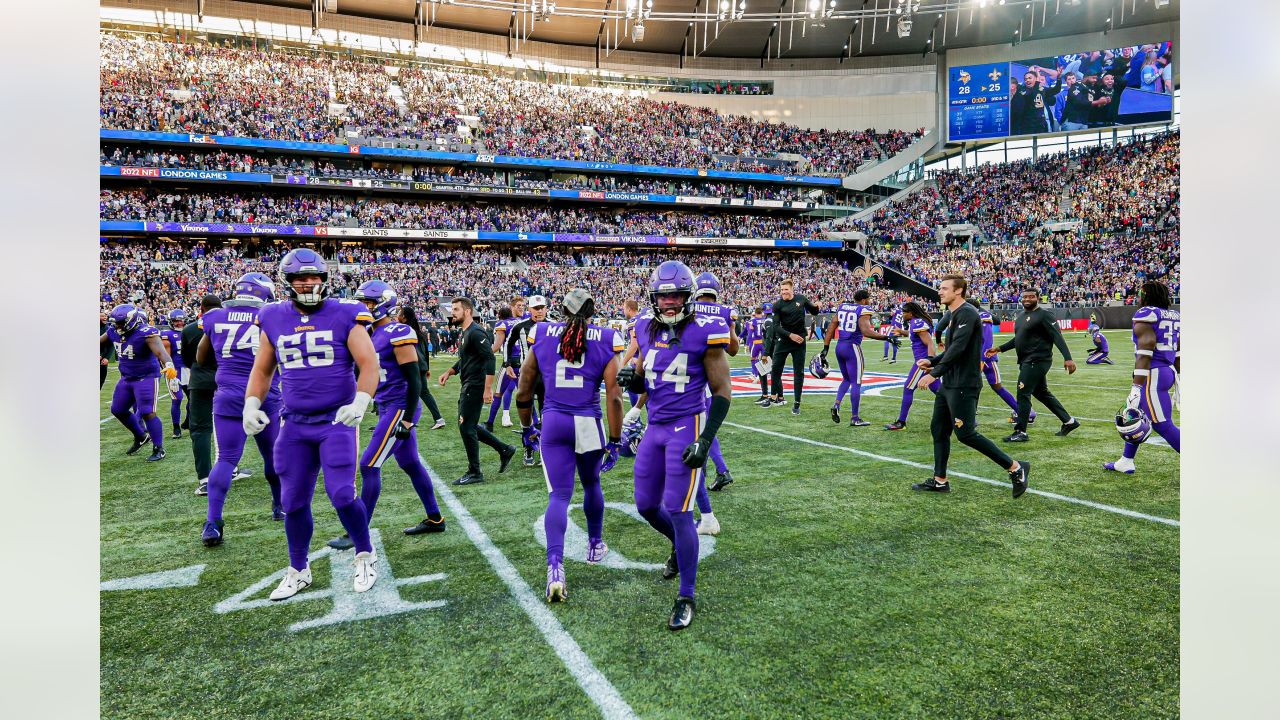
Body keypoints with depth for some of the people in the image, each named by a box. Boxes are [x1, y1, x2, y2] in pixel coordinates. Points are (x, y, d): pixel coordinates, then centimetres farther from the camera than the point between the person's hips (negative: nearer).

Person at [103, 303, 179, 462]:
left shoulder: (146, 333, -25)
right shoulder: (114, 332, -2)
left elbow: (160, 351, -38)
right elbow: (100, 340, 15)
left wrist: (169, 366, -56)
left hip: (146, 377, -8)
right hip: (126, 378, 8)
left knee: (147, 413, -10)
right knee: (118, 410, 18)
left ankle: (159, 449, 2)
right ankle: (141, 437, 38)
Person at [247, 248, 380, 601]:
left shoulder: (343, 315, -6)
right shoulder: (274, 319, 6)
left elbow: (369, 364, -9)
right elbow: (262, 370, 17)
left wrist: (360, 403, -22)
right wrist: (251, 405, 5)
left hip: (337, 420, -4)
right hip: (294, 424, 4)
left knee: (342, 495, -12)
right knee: (294, 501, 10)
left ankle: (366, 556, 13)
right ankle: (298, 571, 28)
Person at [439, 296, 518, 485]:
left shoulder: (475, 333, -16)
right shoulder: (463, 333, 16)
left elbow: (489, 359, -22)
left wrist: (488, 388, -25)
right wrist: (449, 372, 11)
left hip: (475, 386, -10)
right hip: (467, 385, 10)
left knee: (466, 427, -4)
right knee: (469, 426, 14)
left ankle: (474, 473, 7)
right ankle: (504, 450, 24)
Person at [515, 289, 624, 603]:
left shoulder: (542, 336, 4)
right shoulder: (605, 341, -1)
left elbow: (523, 392, 7)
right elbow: (613, 396, -6)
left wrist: (527, 428, 21)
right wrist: (615, 441, 1)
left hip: (553, 423, 1)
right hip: (589, 424, 0)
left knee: (558, 495, 2)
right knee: (591, 484, 23)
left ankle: (555, 566, -14)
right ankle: (595, 545, 41)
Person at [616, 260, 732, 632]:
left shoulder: (704, 333, -12)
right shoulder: (646, 329, 5)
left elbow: (722, 391, -10)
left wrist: (705, 441, -16)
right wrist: (631, 377, -8)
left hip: (687, 428, -6)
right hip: (655, 427, 6)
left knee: (678, 512, -7)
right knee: (646, 505, 14)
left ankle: (687, 598, 10)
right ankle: (680, 545, 46)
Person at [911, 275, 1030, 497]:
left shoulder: (966, 313, -15)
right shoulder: (955, 315, 16)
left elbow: (958, 348, -25)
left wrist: (934, 373, -26)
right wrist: (932, 361, 10)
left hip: (963, 386, -10)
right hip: (949, 385, 10)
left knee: (966, 434, -7)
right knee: (938, 429, 11)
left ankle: (1015, 468, 4)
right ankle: (940, 481, 18)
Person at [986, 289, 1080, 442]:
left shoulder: (1044, 315, -10)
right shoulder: (1021, 316, 16)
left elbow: (1057, 337, -17)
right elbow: (1017, 339, 26)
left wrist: (1067, 358, -25)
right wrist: (999, 349, 19)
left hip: (1037, 361, -9)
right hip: (1027, 361, 9)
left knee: (1023, 394, -8)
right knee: (1042, 393, 18)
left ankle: (1021, 432, -1)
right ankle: (1069, 421, 30)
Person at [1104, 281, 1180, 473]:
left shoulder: (1146, 315, -12)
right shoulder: (1175, 317, 13)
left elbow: (1145, 352, -19)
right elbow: (1179, 355, 16)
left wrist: (1137, 386, -20)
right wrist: (1179, 381, 25)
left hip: (1152, 375, -9)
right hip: (1169, 372, 9)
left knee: (1163, 425, -4)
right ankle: (1126, 462, 29)